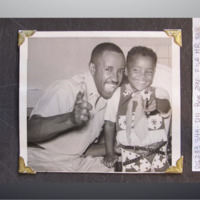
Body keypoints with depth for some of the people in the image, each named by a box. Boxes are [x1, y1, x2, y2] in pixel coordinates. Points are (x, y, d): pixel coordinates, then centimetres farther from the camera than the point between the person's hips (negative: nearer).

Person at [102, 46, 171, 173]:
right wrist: (110, 153, 8)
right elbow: (109, 124, 5)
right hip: (129, 155, 0)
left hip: (157, 154, 1)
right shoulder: (117, 95, -5)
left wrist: (157, 103, -52)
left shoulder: (159, 93, -6)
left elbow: (166, 106, -29)